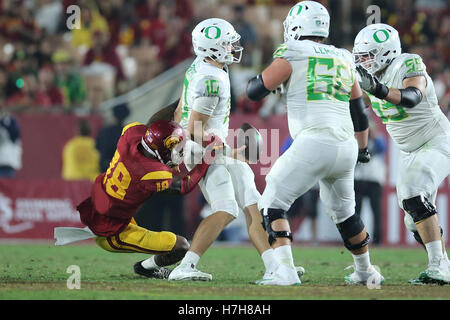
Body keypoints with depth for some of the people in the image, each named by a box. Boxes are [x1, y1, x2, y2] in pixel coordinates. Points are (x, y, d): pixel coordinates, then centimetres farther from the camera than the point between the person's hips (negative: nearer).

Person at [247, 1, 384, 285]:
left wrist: (264, 77, 23)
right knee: (343, 211, 26)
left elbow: (255, 91, 0)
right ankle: (365, 272, 38)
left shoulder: (293, 55, -1)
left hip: (314, 144, -7)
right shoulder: (343, 60, 19)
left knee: (273, 205, 0)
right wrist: (362, 149, 43)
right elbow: (359, 112, 29)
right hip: (346, 146, 7)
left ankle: (285, 270, -16)